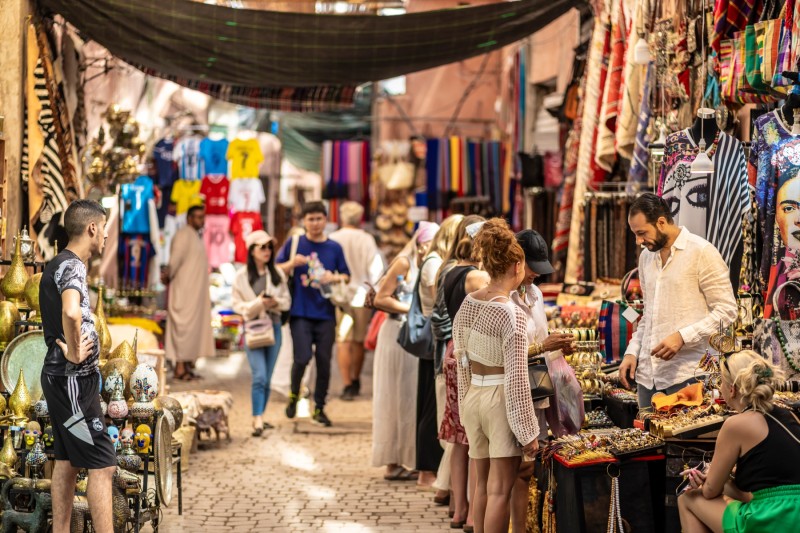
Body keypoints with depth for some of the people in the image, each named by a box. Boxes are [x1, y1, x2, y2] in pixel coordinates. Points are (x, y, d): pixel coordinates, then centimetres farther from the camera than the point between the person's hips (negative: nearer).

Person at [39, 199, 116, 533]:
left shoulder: (57, 265, 15)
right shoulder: (72, 266, -16)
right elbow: (71, 312, -37)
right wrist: (73, 354, -23)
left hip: (61, 378, 10)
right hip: (73, 379, -10)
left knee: (67, 461, 13)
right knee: (102, 465, -10)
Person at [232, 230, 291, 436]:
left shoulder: (278, 274, 5)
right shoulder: (242, 276, -2)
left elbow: (287, 301, 10)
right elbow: (237, 304, 0)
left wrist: (275, 302, -10)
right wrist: (258, 304, -14)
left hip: (274, 326, 3)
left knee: (267, 378, 8)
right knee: (259, 376, -15)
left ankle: (260, 417, 20)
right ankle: (258, 420, -15)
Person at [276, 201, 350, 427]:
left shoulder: (334, 248, 8)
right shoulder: (294, 243, 3)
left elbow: (346, 276, 12)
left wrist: (334, 278, -10)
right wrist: (292, 263, -14)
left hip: (325, 313, 2)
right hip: (300, 312, -2)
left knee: (324, 361, 3)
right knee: (303, 357, -14)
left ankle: (319, 408, 16)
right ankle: (294, 394, 15)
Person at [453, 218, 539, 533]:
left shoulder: (468, 303, 3)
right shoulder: (512, 315, -17)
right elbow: (516, 378, -18)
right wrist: (528, 432, -13)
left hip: (472, 397, 7)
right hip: (500, 400, -7)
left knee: (483, 484, 17)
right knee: (500, 490, 0)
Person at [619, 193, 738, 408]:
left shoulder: (701, 252, -6)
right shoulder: (646, 257, 15)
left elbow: (726, 310, -10)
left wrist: (682, 336, -19)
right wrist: (632, 352, 10)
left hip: (686, 373, -6)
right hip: (648, 373, 6)